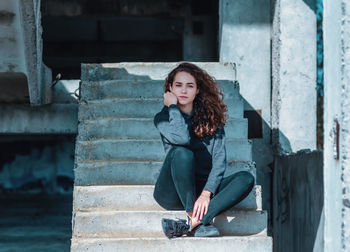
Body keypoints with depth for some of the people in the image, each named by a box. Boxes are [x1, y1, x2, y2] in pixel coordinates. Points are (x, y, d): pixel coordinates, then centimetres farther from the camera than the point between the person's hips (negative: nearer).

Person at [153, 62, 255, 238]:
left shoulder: (210, 118, 7)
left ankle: (192, 223, -37)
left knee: (246, 178, -22)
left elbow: (219, 161, -4)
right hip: (173, 193, -3)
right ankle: (198, 222, -30)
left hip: (202, 189, 3)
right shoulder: (163, 118, 0)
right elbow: (182, 138, -24)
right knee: (182, 153, -31)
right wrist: (173, 107, -10)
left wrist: (207, 192, -19)